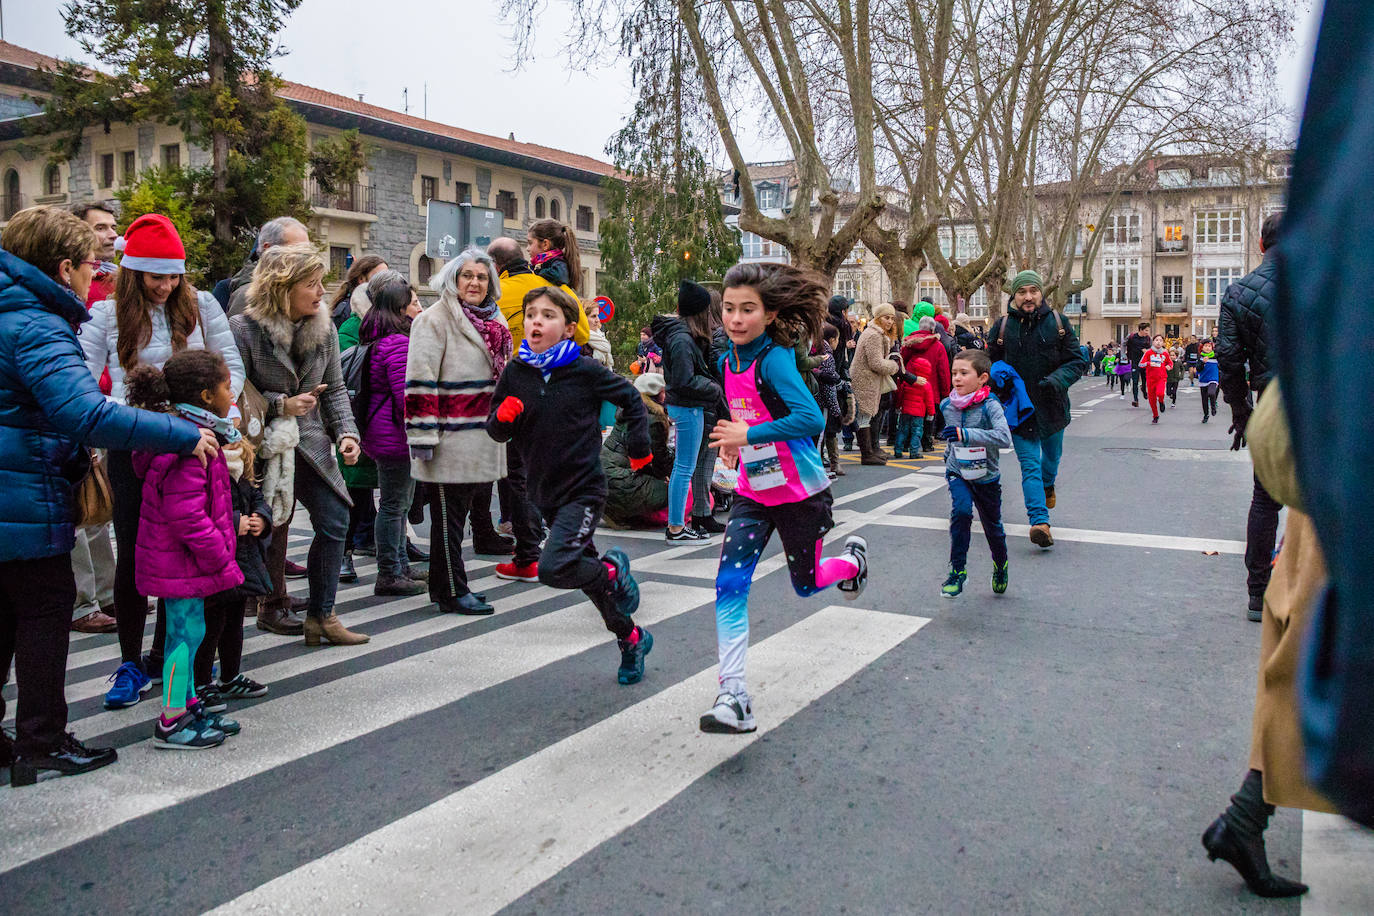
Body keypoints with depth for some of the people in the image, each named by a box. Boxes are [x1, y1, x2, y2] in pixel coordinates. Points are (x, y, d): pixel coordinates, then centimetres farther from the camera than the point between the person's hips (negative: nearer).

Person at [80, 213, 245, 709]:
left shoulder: (201, 305, 3)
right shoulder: (106, 314, 1)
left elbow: (232, 367, 4)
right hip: (131, 447, -1)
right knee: (132, 553, 2)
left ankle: (165, 656, 24)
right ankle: (131, 664, 16)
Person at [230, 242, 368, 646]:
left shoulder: (324, 327, 5)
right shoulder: (244, 329, -10)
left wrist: (346, 432, -4)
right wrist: (282, 405, -21)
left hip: (311, 441, 5)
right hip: (264, 444, -5)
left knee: (335, 520, -1)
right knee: (272, 528, 2)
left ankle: (321, 615, 10)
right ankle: (272, 608, 23)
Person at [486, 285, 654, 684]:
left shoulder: (585, 371, -10)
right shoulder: (515, 373, 0)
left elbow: (631, 399, 5)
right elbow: (496, 431, 7)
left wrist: (639, 447, 5)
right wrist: (503, 417, -14)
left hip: (584, 489, -5)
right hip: (545, 493, 5)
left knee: (553, 567, -25)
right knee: (586, 571, 16)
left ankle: (613, 570, 4)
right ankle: (631, 639, 35)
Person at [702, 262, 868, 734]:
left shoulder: (774, 359, -20)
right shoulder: (728, 363, 2)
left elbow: (811, 418, -32)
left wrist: (749, 435, -31)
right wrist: (733, 440, 4)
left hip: (799, 492, -6)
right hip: (753, 492, 6)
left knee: (805, 584, 13)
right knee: (729, 584, -10)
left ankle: (853, 557, 47)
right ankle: (733, 695, -9)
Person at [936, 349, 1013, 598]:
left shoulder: (990, 406, -20)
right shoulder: (947, 406, -5)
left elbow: (1004, 437, -37)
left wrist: (966, 434, -44)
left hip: (986, 476, -2)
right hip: (957, 473, 2)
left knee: (993, 526, 13)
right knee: (961, 511, -25)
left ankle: (1000, 565, 44)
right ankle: (958, 570, -14)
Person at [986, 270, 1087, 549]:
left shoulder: (1057, 322, -3)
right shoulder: (1002, 326, -4)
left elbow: (1079, 361, -2)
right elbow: (990, 365, 7)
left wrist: (1058, 380, -21)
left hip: (1051, 405, 2)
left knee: (1052, 456, 23)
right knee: (1030, 465, -9)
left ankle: (1047, 485, 55)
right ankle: (1039, 521, -13)